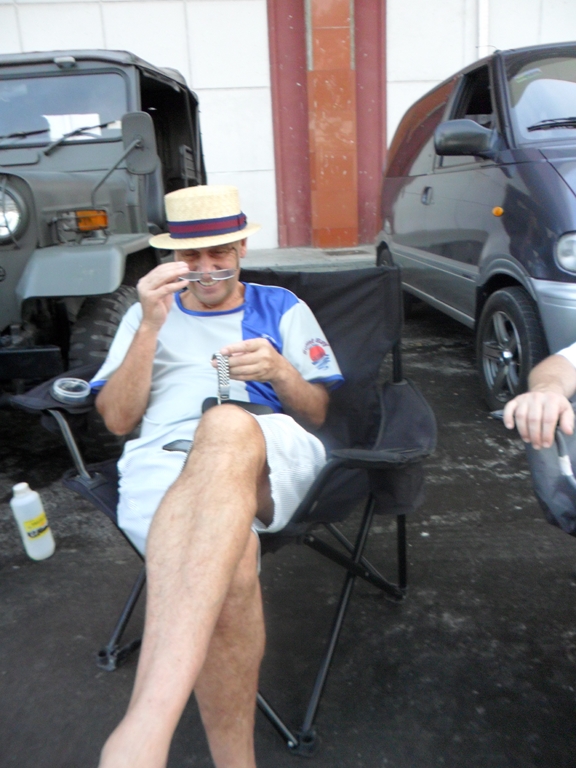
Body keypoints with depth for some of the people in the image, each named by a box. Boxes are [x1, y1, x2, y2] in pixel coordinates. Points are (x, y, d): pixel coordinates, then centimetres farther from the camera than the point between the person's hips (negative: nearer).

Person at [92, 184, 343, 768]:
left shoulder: (281, 307, 26)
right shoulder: (148, 314, 27)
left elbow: (317, 414, 18)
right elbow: (117, 419, 13)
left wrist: (280, 372, -5)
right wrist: (151, 326, 0)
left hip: (272, 452, 0)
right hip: (161, 459, 1)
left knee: (228, 427, -40)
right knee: (229, 564, -37)